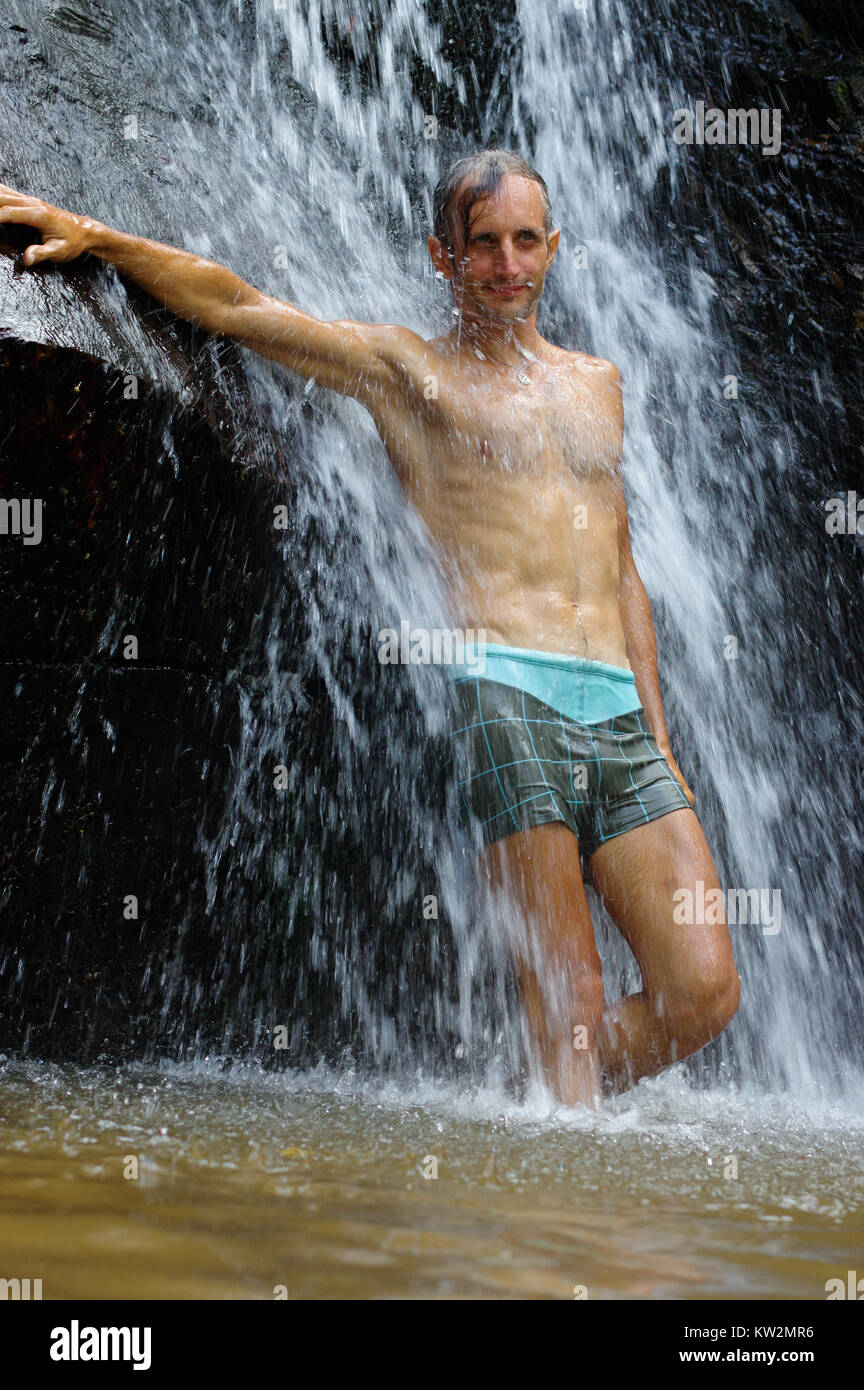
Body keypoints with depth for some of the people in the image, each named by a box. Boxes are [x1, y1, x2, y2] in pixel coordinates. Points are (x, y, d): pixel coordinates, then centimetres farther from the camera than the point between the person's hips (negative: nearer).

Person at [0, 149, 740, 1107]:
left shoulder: (596, 384, 25)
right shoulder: (407, 369, 10)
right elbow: (236, 305, 5)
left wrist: (658, 738, 17)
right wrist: (92, 235, -6)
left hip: (620, 709, 5)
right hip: (508, 694, -5)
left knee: (704, 992, -3)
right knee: (569, 1002, -9)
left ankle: (556, 1112, 19)